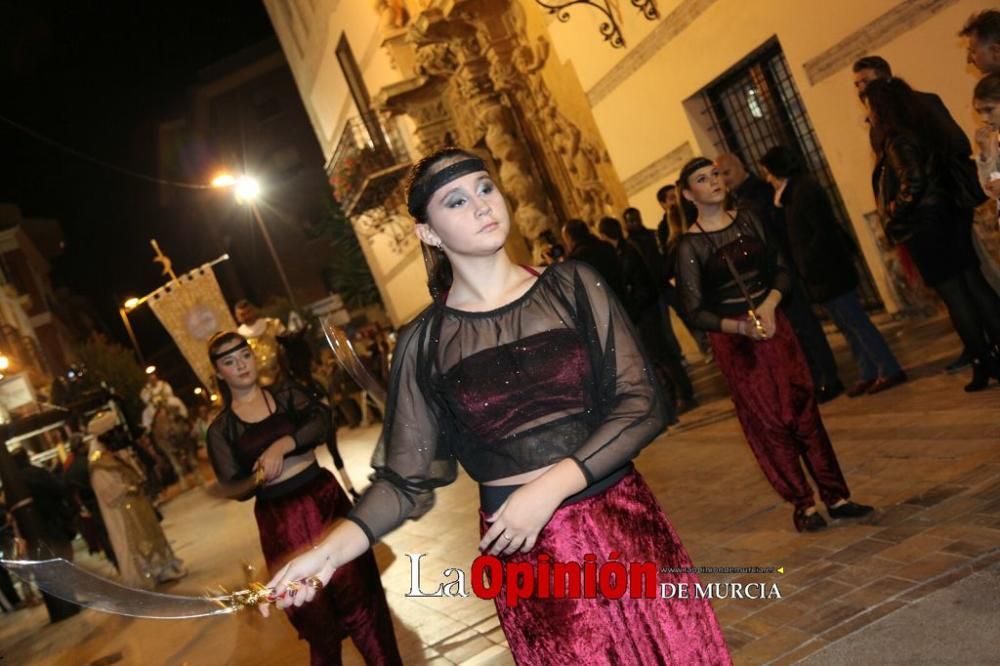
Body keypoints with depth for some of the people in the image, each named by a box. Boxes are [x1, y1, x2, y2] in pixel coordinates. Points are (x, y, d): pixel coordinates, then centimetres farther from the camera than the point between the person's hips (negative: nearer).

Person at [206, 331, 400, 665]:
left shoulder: (287, 392, 4)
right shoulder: (220, 430, 2)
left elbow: (321, 421, -13)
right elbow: (233, 488, -4)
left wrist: (283, 445, -27)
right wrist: (259, 477, -24)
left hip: (325, 500, 1)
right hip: (281, 521, 0)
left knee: (359, 593, 2)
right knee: (316, 615, 8)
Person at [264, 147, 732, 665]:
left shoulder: (572, 286, -2)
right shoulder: (424, 342, -3)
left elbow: (642, 406, -6)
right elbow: (406, 478, -3)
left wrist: (551, 488, -17)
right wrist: (330, 550, -20)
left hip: (625, 526, 1)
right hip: (526, 552, -1)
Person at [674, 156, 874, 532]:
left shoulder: (748, 219, 4)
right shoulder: (690, 246, -9)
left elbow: (780, 270, 6)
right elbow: (696, 312, -10)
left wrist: (770, 303, -13)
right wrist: (740, 327, -24)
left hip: (772, 324, 4)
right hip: (733, 338, -4)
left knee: (804, 409, 5)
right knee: (768, 420, 3)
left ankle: (836, 496, 15)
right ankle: (802, 504, 15)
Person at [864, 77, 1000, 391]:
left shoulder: (898, 140, -16)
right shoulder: (922, 129, 11)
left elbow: (913, 183, -26)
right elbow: (941, 171, 16)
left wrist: (894, 215, -13)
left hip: (923, 228, -9)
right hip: (948, 217, 9)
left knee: (954, 296, 0)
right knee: (975, 285, 9)